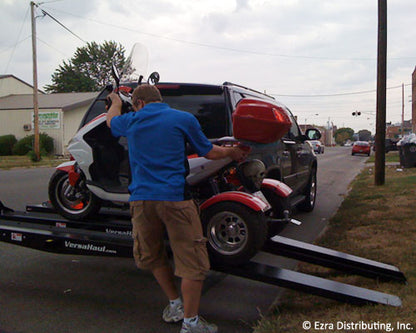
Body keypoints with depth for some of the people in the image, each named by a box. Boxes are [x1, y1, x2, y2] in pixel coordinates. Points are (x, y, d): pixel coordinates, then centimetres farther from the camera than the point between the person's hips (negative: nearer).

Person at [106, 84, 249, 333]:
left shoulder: (132, 121, 10)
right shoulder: (184, 119, 3)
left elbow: (111, 119, 35)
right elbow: (210, 153, 11)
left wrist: (116, 102, 56)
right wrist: (233, 152, 31)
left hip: (141, 199, 4)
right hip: (175, 198, -3)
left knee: (152, 256, 22)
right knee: (192, 260, 4)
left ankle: (175, 305, 32)